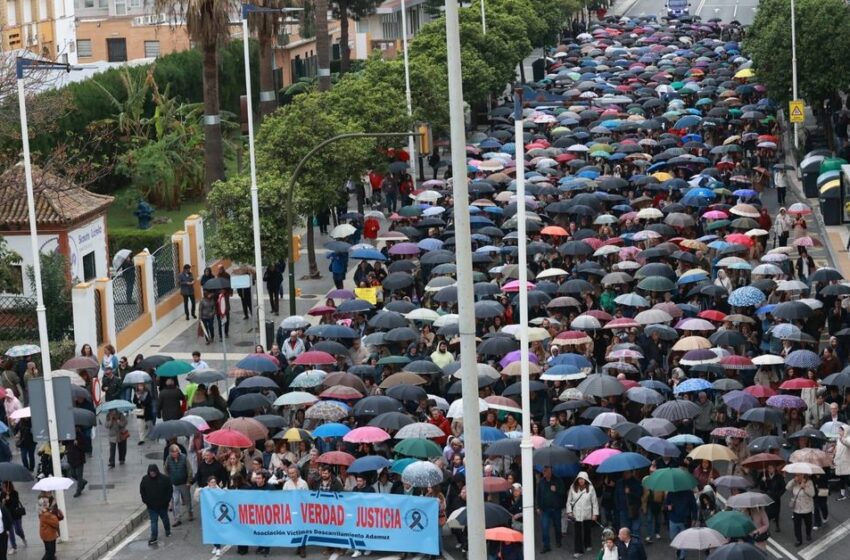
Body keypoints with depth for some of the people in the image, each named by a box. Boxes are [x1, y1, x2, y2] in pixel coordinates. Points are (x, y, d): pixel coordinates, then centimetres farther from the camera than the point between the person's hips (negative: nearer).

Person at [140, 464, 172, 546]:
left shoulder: (164, 479, -11)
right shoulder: (145, 479, -6)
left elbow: (169, 489, -3)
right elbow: (142, 491, 5)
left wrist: (168, 500, -5)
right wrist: (145, 500, 0)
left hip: (163, 504, 0)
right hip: (151, 505, 0)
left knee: (165, 518, 19)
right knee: (153, 521, -2)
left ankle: (168, 531, 41)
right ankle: (154, 537, 0)